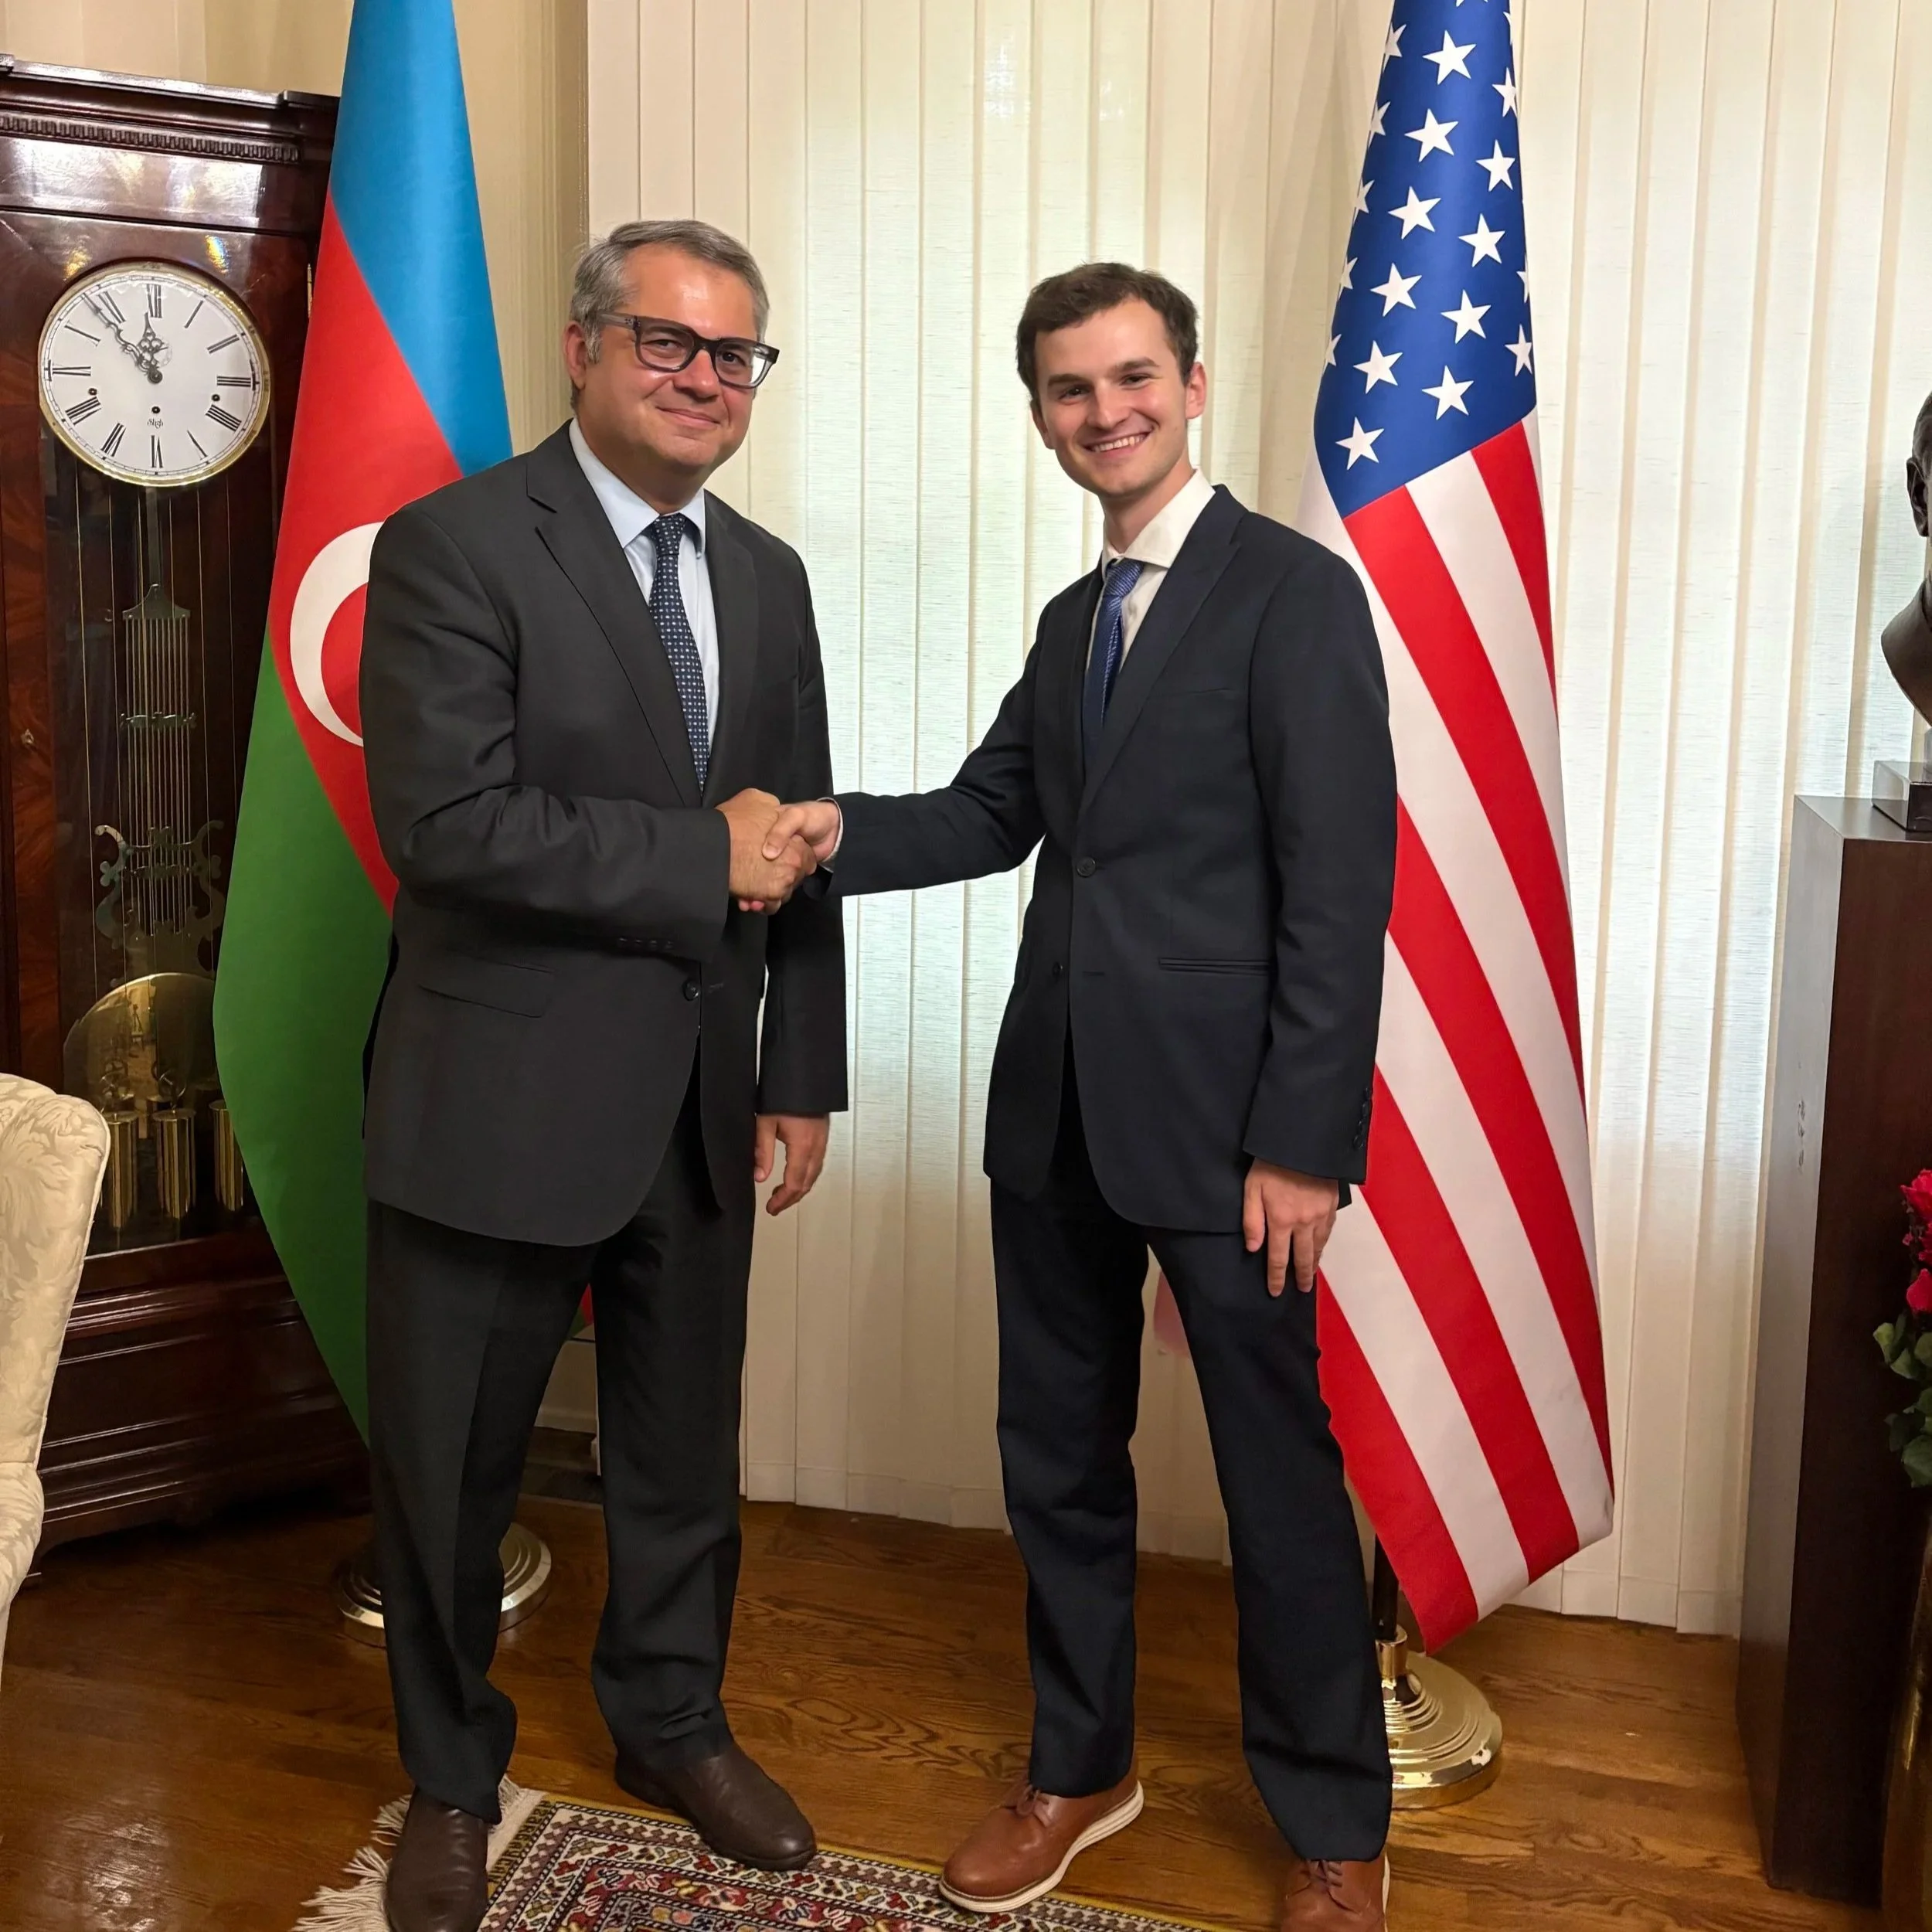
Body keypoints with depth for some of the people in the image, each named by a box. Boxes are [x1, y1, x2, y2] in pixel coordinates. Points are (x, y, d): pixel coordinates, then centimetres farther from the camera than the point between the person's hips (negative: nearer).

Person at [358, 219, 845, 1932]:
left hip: (700, 1108, 5)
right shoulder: (454, 544, -11)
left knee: (686, 1448, 19)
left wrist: (801, 1075, 8)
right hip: (497, 1103, -5)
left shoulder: (768, 577, 9)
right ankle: (452, 1780, 35)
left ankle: (672, 1722, 42)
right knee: (451, 1467, 11)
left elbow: (797, 846, 12)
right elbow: (447, 821, -22)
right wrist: (702, 856, -17)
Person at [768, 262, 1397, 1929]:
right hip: (1058, 1111, 7)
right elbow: (995, 810, 14)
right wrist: (842, 833, -5)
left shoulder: (1295, 594, -9)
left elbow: (1341, 893, -14)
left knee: (1281, 1479, 6)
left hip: (1221, 1121, -7)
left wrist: (1300, 1141, -17)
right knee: (1058, 1461, 16)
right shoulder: (1073, 619, 16)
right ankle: (1079, 1766, 36)